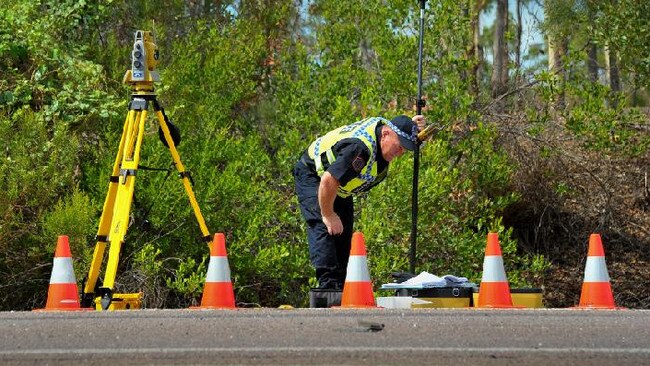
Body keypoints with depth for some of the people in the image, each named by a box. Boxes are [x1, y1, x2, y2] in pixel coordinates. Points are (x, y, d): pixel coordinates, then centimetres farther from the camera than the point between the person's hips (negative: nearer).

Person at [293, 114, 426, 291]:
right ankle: (328, 285, -33)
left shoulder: (384, 125, -12)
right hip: (313, 175, -10)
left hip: (340, 187, 10)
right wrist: (328, 215, -25)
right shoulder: (360, 148, -41)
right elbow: (328, 181, -41)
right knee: (323, 228, -25)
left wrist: (415, 127, -10)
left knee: (343, 235, 6)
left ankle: (339, 287, 8)